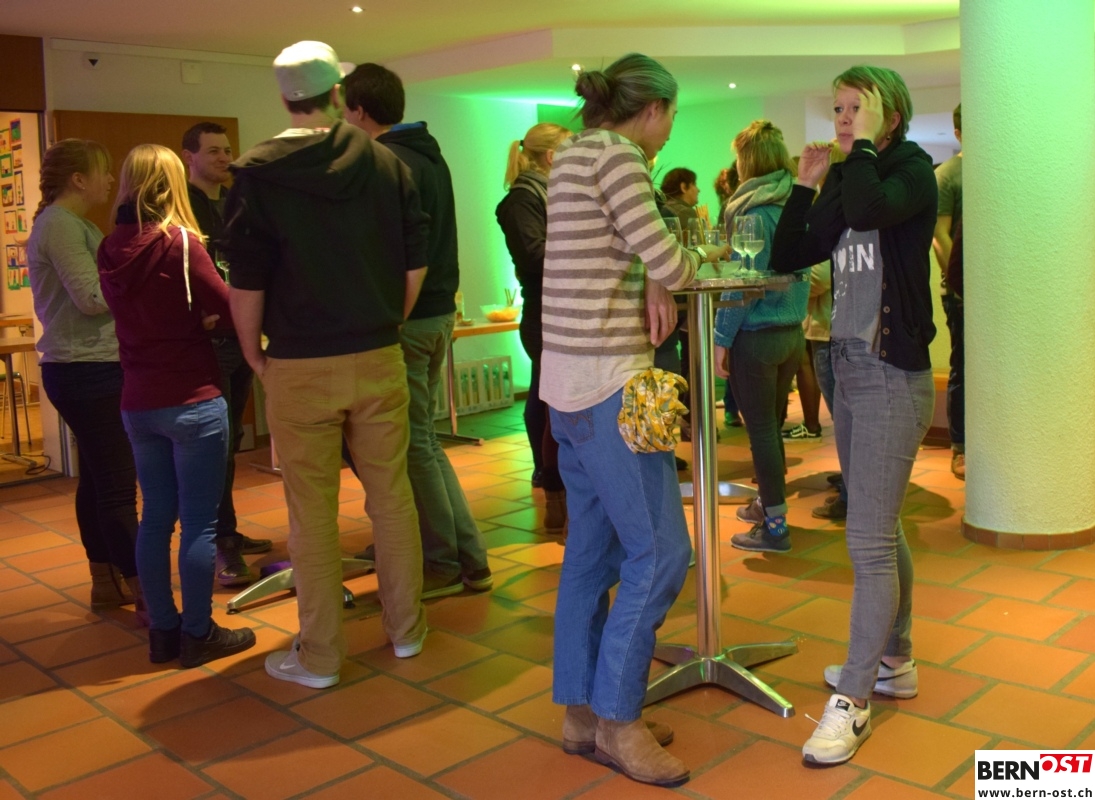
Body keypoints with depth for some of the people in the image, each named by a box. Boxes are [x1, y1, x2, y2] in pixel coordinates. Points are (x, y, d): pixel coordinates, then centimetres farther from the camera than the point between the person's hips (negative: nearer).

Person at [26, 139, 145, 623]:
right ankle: (146, 598, -3)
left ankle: (106, 582, 25)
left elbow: (88, 293, 11)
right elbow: (92, 298, -20)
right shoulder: (60, 225, -14)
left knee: (97, 479, 15)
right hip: (87, 371, -10)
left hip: (86, 369, 10)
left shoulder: (71, 224, 17)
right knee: (118, 487, -8)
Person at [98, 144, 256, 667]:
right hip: (192, 401, -6)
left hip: (137, 404, 6)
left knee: (155, 517, 14)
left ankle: (162, 630, 23)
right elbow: (230, 309, -10)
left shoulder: (110, 250, 4)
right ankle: (198, 634, 12)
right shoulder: (180, 243, -13)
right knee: (199, 522, 3)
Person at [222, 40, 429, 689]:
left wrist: (255, 355, 7)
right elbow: (415, 266, 3)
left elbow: (246, 284, -7)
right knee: (392, 495, 13)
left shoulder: (257, 175, -6)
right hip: (379, 360, 3)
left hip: (300, 368, -2)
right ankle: (407, 629, 26)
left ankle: (320, 655, 16)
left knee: (313, 512, 6)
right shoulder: (387, 164, 1)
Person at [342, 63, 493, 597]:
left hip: (405, 318, -9)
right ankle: (469, 559, 18)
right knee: (424, 439, 16)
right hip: (440, 311, 9)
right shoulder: (432, 157, 15)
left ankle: (445, 563, 12)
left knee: (414, 444, 2)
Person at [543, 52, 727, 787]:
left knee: (594, 549, 14)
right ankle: (616, 720, 8)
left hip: (571, 379, 10)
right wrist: (703, 253, 8)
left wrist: (651, 283, -2)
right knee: (659, 553, -3)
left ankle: (581, 711, 24)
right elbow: (667, 263, -14)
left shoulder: (576, 151, 18)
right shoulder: (614, 153, -11)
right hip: (608, 381, -10)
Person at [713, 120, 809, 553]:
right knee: (772, 425, 19)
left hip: (757, 335, -7)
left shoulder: (754, 211, -15)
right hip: (793, 333, 8)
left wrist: (722, 338, -13)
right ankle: (767, 504, 33)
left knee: (761, 429, 1)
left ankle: (775, 526, 7)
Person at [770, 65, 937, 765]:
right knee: (881, 530, 17)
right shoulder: (843, 185, 12)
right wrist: (806, 183, 3)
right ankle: (895, 661, 31)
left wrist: (864, 143, -16)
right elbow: (786, 258, 8)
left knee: (869, 540, -6)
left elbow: (870, 208, -31)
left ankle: (854, 700, 4)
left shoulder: (913, 170, -8)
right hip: (849, 368, 8)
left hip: (894, 374, -8)